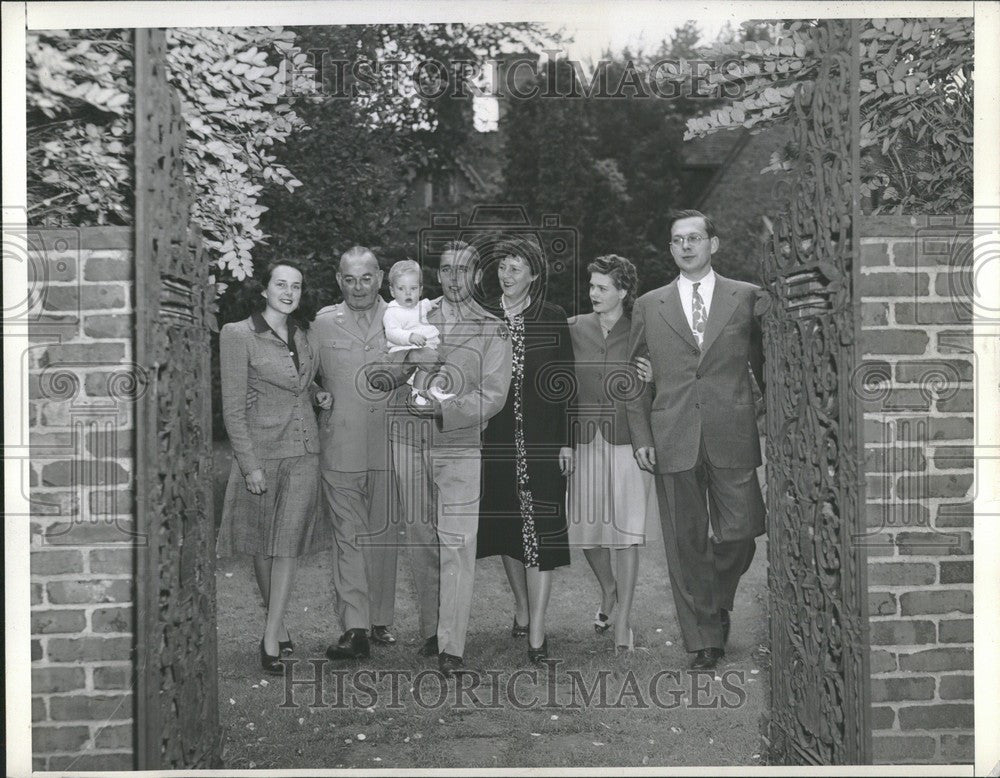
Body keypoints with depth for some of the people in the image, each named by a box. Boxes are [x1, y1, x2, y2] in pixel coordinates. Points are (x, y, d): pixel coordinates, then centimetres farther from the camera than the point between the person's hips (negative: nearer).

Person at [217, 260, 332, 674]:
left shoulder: (300, 335, 10)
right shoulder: (237, 335, -7)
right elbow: (233, 408, -10)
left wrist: (317, 395, 6)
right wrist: (250, 465, -14)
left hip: (304, 450, 4)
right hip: (262, 451, -4)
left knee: (288, 542, -2)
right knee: (263, 543, 9)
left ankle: (271, 638, 3)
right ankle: (278, 626, 25)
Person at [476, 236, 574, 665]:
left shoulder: (552, 318, 0)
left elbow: (566, 382, 0)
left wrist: (566, 440, -5)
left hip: (541, 438, -3)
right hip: (495, 438, 3)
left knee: (539, 529, -4)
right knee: (506, 527, 12)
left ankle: (536, 631, 2)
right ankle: (522, 610, 31)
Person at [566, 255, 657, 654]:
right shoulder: (573, 328, 5)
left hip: (628, 441, -3)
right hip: (585, 441, 3)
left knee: (627, 532, -3)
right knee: (587, 528, 9)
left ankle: (622, 621, 7)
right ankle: (608, 591, 37)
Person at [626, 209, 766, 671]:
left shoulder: (746, 297, 9)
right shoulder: (649, 306, 11)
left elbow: (766, 364, 12)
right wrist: (641, 437, 1)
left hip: (732, 438, 0)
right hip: (673, 442, 1)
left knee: (739, 534, 0)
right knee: (686, 545, 4)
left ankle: (717, 605, 31)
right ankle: (704, 641, 18)